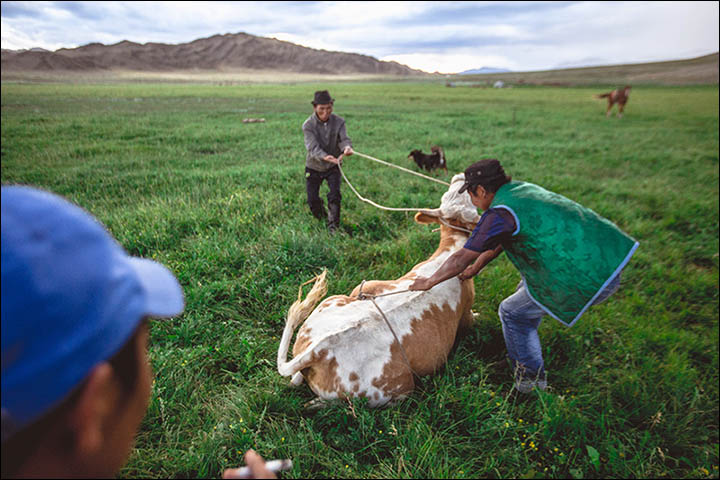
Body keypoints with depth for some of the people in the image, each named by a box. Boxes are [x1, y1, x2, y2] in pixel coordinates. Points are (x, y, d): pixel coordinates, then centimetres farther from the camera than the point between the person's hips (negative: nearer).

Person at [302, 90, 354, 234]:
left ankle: (333, 225, 2)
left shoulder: (338, 122, -11)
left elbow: (343, 138, -23)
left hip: (333, 167, 1)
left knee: (334, 195, -15)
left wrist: (347, 147, -50)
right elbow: (312, 146, -31)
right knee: (312, 199, 4)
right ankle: (320, 214, 39)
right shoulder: (308, 125, -18)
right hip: (314, 167, 0)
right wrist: (324, 156, -52)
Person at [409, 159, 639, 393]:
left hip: (588, 280, -10)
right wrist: (477, 267, 35)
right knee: (527, 288, 29)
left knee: (512, 313, 7)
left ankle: (531, 378, 26)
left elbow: (461, 258, -11)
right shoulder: (522, 189, 13)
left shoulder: (501, 213, -15)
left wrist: (429, 281, 4)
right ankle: (523, 356, 47)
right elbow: (499, 241, 25)